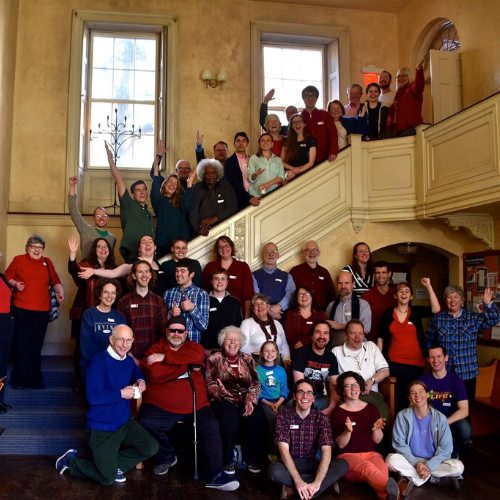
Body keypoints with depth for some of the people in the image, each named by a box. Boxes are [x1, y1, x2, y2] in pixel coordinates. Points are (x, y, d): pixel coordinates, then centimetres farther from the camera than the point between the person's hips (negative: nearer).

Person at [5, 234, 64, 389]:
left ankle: (35, 380, 20)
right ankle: (19, 380, 15)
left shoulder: (47, 262, 9)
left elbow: (55, 280, 12)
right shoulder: (18, 260, 1)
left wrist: (60, 291, -5)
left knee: (36, 346, 10)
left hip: (42, 311, 3)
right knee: (22, 345, 3)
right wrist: (15, 284, -15)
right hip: (22, 310, -2)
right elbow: (7, 277, 4)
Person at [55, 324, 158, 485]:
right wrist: (121, 393, -23)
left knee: (151, 447, -2)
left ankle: (114, 464, 17)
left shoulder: (129, 361, 2)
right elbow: (93, 396, -30)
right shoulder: (99, 361, -23)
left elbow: (137, 374, 25)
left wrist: (140, 381, 1)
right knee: (108, 478, 0)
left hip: (125, 421, 7)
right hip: (101, 427, -7)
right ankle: (70, 460, 22)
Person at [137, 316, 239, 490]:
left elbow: (198, 356, -16)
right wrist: (186, 365, -13)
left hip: (195, 406, 1)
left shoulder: (193, 346, 11)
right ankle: (166, 457, 6)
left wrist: (165, 357, -16)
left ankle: (216, 475, -5)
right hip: (160, 406, -1)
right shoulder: (155, 349, 4)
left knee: (211, 427, -17)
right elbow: (154, 374, -15)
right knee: (145, 423, -23)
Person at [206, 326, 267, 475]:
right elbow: (210, 384, 0)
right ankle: (226, 461, -12)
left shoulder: (247, 359, 14)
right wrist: (220, 391, -23)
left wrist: (250, 400, -11)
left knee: (257, 418, -27)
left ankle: (251, 459, -6)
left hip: (247, 399, 3)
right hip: (224, 400, -3)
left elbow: (255, 383, 7)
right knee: (231, 419, -34)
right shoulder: (214, 359, 7)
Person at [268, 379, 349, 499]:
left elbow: (326, 451, -17)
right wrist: (298, 481, -33)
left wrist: (317, 483, -33)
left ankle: (292, 490, -25)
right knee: (273, 470, -36)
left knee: (343, 464, -24)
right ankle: (326, 483, -22)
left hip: (311, 464, 2)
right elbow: (284, 449, -19)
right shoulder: (283, 416, -9)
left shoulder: (321, 418, -6)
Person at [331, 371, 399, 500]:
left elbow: (377, 440, 8)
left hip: (370, 453, 4)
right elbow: (340, 444, -3)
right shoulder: (338, 412, 2)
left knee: (382, 471, -36)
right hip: (347, 455, -4)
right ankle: (391, 489, -66)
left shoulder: (371, 409, 11)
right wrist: (348, 431, -24)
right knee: (368, 468, -40)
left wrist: (376, 428, -15)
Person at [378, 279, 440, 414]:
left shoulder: (416, 311, 3)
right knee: (396, 397, 4)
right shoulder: (387, 313, 2)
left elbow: (436, 309, -14)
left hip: (415, 363, 1)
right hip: (394, 363, 0)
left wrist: (429, 287, -16)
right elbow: (381, 338, 5)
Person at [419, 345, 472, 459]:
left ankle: (453, 452, 4)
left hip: (451, 420, 0)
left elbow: (464, 411, -16)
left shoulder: (456, 380, -7)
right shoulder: (423, 380, -4)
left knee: (466, 430, -33)